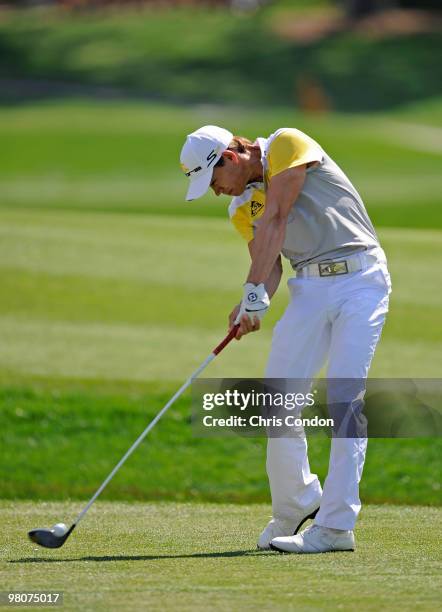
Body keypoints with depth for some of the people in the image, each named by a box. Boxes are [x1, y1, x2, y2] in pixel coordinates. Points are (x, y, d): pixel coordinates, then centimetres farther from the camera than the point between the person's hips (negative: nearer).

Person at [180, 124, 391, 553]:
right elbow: (269, 264, 7)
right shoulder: (241, 208, 14)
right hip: (309, 288, 7)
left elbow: (275, 221, -15)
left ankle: (336, 526, -15)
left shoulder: (286, 145, -6)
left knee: (344, 399, -14)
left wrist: (254, 289, -22)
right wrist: (252, 306, -15)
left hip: (360, 280, -7)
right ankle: (294, 508, 13)